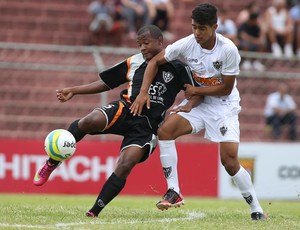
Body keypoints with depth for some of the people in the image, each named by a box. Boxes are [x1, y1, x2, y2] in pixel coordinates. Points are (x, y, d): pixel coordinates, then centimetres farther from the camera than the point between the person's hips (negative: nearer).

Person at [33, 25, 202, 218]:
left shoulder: (176, 66, 3)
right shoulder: (133, 63, 12)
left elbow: (197, 93, 3)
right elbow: (105, 83, 18)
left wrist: (186, 109, -18)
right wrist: (74, 91, 11)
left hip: (148, 126, -2)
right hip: (125, 110, 2)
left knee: (125, 165, -23)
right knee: (91, 121, -30)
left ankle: (95, 212, -14)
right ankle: (51, 163, -14)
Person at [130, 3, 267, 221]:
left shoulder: (228, 50, -22)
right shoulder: (187, 44, -14)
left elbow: (226, 89, -15)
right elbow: (155, 61, -3)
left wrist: (196, 90, -15)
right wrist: (143, 92, -13)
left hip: (224, 105, -3)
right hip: (197, 103, 3)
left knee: (230, 160, -13)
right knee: (165, 130, -21)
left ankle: (256, 209, 4)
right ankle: (174, 192, -14)